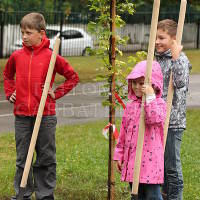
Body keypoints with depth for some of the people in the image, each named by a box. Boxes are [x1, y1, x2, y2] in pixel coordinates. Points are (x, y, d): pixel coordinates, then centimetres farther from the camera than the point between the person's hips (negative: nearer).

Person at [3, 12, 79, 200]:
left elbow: (72, 77, 5)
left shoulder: (51, 57, -5)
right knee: (22, 158, 9)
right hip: (21, 115, 3)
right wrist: (10, 93, 12)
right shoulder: (16, 56, 4)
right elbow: (7, 75, 26)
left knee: (46, 158, 6)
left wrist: (56, 93, -2)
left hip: (45, 115, -3)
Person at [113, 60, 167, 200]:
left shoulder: (159, 104, -6)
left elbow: (154, 118, -29)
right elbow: (123, 132, 18)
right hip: (132, 159, 7)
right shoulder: (131, 106, 13)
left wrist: (150, 97, -26)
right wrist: (119, 155, 16)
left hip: (150, 159, -7)